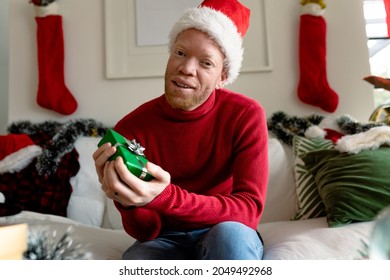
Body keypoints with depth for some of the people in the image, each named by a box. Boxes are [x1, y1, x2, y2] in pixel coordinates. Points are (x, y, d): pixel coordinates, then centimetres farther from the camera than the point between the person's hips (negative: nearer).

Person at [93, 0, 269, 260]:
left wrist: (165, 197, -37)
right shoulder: (130, 128, -13)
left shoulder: (246, 115, -16)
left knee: (229, 233, -34)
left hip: (229, 236, 0)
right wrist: (127, 202, -34)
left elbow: (249, 209, -23)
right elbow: (145, 232, -10)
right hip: (166, 239, 1)